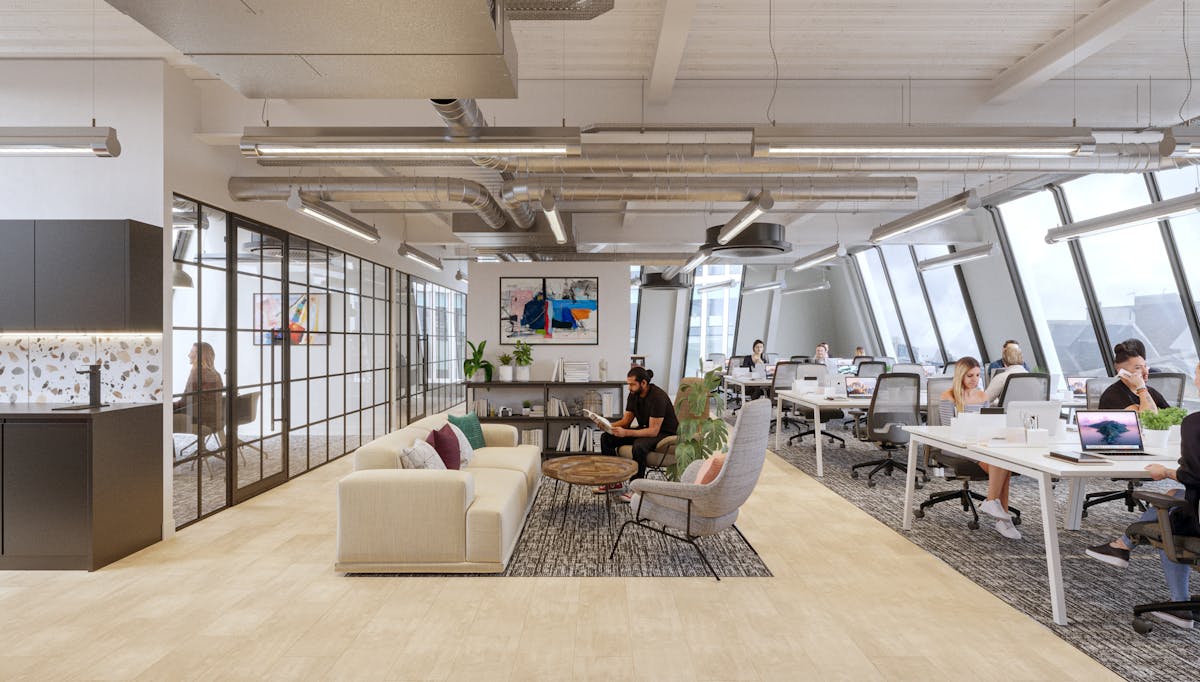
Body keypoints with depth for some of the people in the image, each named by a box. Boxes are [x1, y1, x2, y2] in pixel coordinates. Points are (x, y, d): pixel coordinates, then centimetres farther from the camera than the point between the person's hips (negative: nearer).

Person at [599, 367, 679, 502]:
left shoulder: (658, 397, -26)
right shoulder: (633, 395, -1)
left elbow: (654, 431, -29)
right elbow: (626, 420, 4)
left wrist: (626, 433, -35)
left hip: (664, 433, -8)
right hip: (644, 430, 8)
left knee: (639, 445, -39)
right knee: (606, 438, -4)